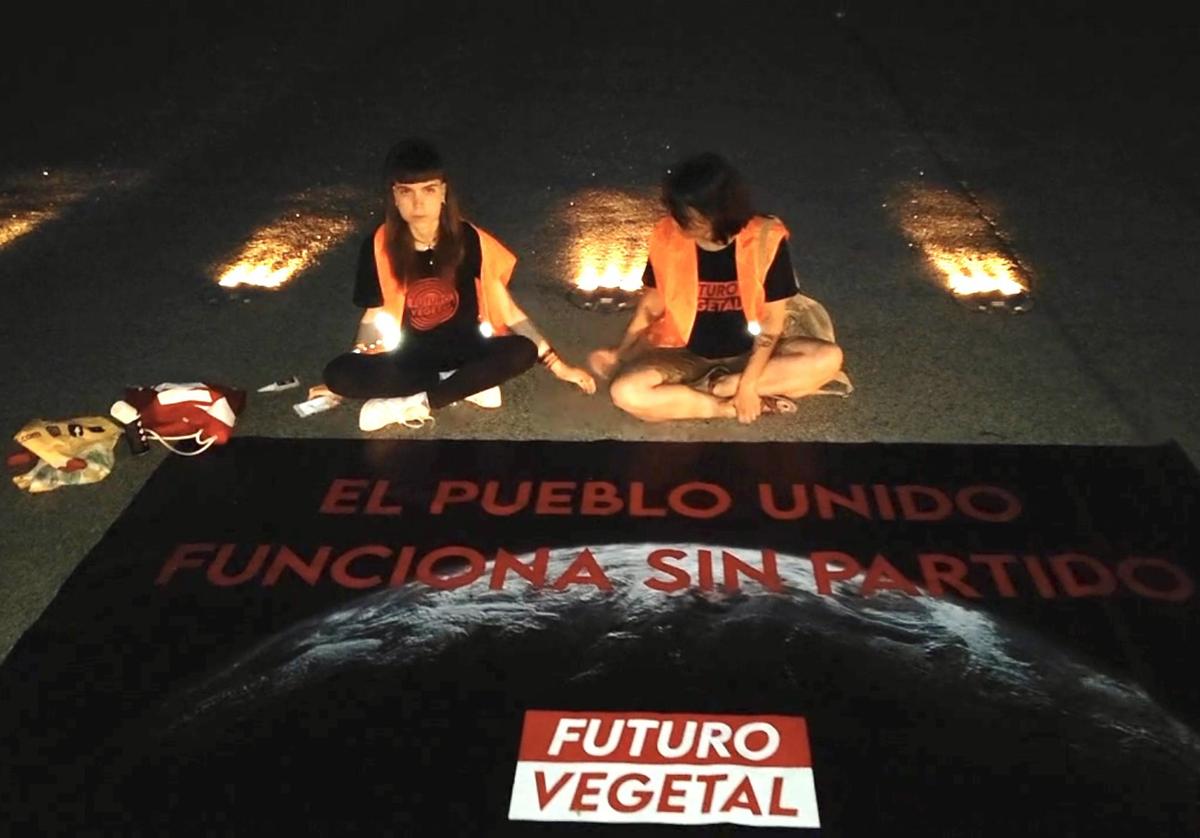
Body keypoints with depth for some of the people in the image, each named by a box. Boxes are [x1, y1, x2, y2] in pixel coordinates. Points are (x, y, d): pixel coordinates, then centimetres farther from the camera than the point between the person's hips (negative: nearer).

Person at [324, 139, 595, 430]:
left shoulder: (468, 239, -12)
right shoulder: (379, 246, -12)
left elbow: (507, 310, -7)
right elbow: (373, 316, 0)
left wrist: (558, 365, -9)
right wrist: (356, 371, -16)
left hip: (465, 351, 0)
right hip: (410, 358, 1)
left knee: (524, 351, -32)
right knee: (338, 374, -29)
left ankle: (415, 404, -26)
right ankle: (469, 384, -22)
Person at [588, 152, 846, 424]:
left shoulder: (766, 240, -16)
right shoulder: (667, 239, -12)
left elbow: (772, 320, -13)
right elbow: (651, 307, 1)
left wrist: (747, 384, -20)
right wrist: (620, 353, -8)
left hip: (749, 355, 0)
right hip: (687, 356, 0)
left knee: (828, 358, -27)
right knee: (626, 393, -30)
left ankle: (718, 387, -19)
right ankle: (728, 407, -19)